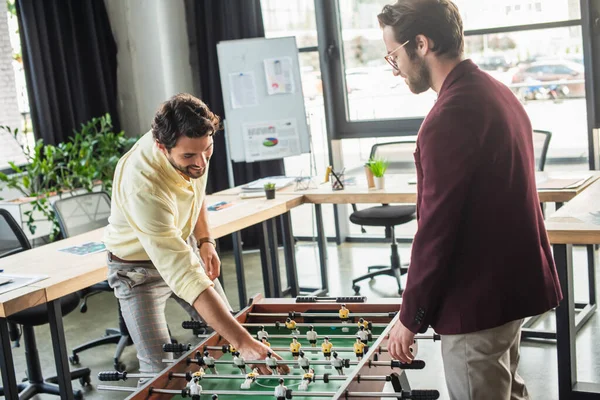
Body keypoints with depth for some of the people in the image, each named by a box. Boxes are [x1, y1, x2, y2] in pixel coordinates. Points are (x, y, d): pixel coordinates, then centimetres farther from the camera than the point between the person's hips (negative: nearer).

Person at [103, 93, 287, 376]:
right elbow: (185, 277, -45)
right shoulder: (144, 187, -41)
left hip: (182, 246, 7)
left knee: (227, 330, 7)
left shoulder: (193, 144, -19)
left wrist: (205, 240, -3)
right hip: (139, 268, -6)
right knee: (159, 369, -15)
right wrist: (243, 342, -49)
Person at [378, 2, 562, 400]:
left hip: (477, 300, -9)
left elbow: (435, 228, -22)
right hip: (515, 283, 10)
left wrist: (411, 317, -12)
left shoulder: (450, 116, -22)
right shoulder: (498, 93, 8)